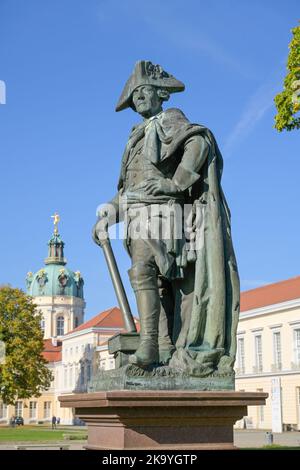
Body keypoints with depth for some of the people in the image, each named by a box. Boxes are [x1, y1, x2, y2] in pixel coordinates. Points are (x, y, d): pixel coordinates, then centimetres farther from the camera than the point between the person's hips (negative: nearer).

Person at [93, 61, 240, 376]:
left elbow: (200, 141, -16)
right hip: (137, 217, 8)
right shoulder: (137, 137, 27)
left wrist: (175, 183, -19)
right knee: (158, 281, 3)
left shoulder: (169, 121, 4)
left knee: (142, 270, -25)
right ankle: (166, 352, 0)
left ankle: (149, 345, -32)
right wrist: (107, 214, 14)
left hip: (158, 213, -8)